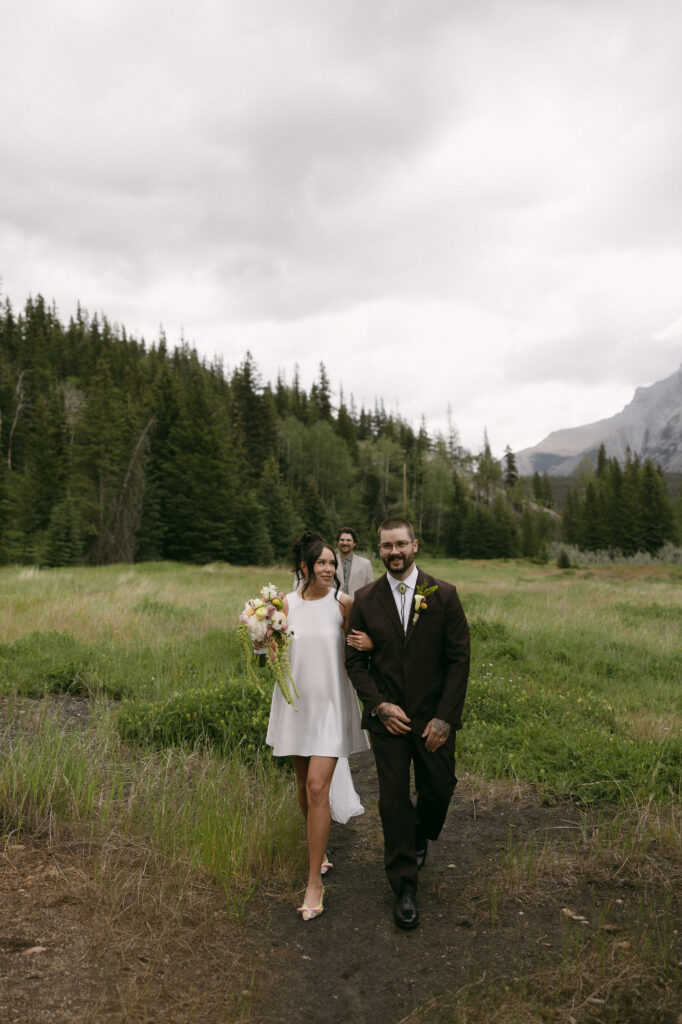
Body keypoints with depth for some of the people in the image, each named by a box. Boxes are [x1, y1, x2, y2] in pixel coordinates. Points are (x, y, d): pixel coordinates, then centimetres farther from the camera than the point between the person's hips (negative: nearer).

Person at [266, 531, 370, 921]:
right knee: (305, 784, 16)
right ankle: (319, 848, 42)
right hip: (297, 702, 3)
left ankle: (315, 881, 1)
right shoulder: (287, 604, -2)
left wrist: (366, 644, -19)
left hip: (331, 703, -3)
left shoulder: (343, 603, -7)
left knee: (318, 786, -10)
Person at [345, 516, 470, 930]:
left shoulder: (444, 595, -5)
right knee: (394, 799, 3)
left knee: (439, 790, 10)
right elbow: (355, 660, 3)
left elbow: (459, 659, -5)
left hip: (434, 719, 0)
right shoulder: (366, 600, -1)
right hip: (387, 717, 0)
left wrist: (445, 718, -10)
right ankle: (405, 886, 19)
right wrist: (380, 705, -10)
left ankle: (420, 837, 45)